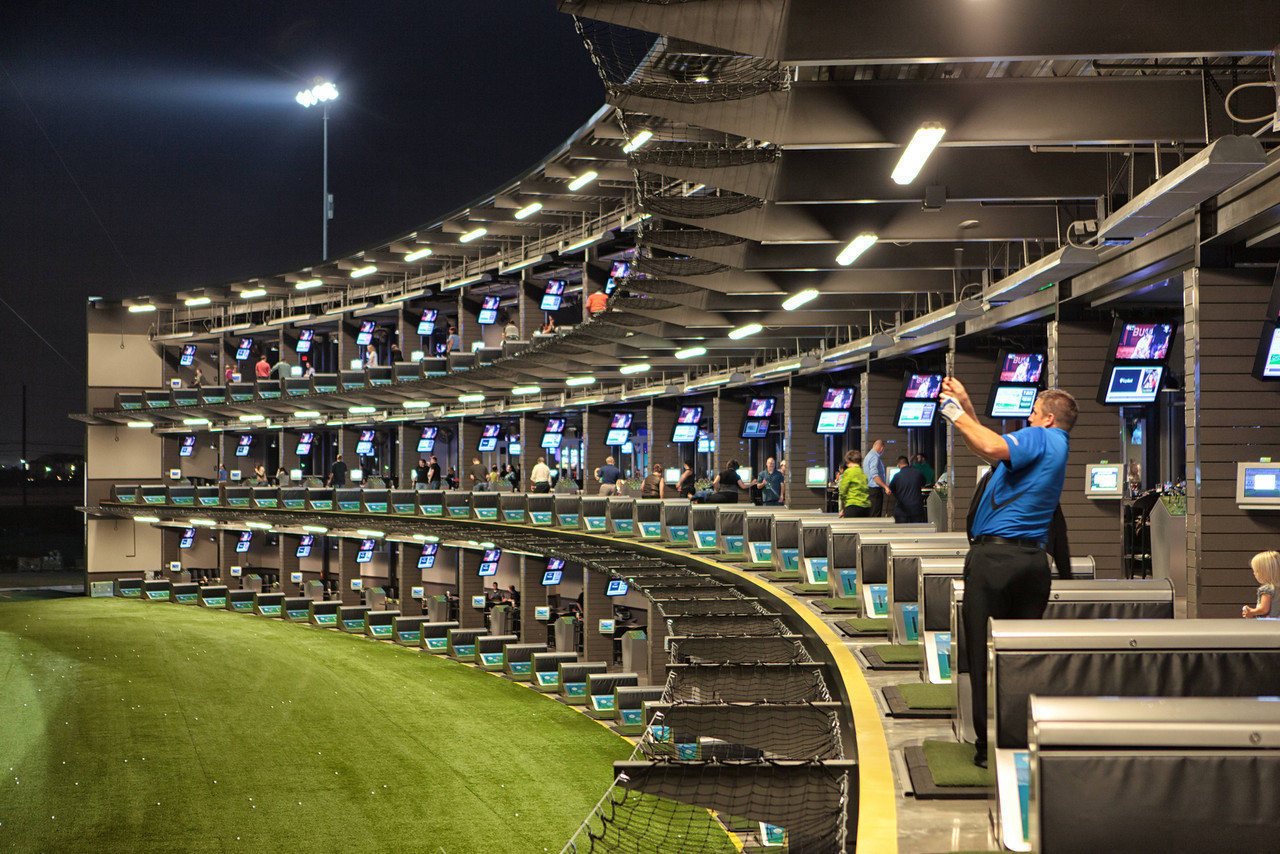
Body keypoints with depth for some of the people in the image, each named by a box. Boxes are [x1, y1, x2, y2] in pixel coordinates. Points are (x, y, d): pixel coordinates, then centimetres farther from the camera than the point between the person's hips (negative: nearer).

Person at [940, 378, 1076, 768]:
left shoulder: (1039, 438, -7)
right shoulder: (1057, 447, 20)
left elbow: (991, 447, -26)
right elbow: (994, 451, 27)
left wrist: (957, 414, -11)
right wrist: (966, 405, 25)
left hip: (994, 556, -8)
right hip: (1034, 557, 8)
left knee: (984, 654, -1)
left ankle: (988, 747, 1)